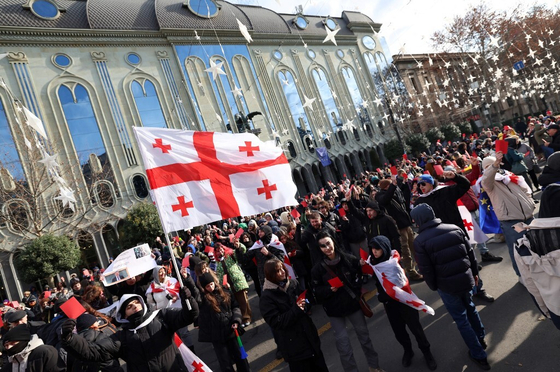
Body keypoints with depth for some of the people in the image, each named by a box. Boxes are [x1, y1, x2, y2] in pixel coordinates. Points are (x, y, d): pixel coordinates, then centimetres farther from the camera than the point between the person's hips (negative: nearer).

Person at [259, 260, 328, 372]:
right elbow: (276, 322, -19)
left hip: (309, 336, 6)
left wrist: (305, 303, -6)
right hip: (293, 344, -5)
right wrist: (296, 310, -24)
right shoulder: (267, 297, -15)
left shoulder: (293, 283, 1)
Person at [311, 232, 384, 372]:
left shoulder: (349, 259, -12)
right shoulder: (317, 268, -14)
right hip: (334, 308, -1)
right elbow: (316, 291, -7)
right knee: (343, 342, 5)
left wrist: (358, 291, -5)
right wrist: (329, 289, -24)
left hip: (353, 303, 2)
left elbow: (359, 274, 3)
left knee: (363, 334, 19)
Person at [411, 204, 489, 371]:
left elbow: (426, 269, -12)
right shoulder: (455, 229, -3)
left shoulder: (419, 241, -16)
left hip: (447, 285, -5)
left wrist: (434, 287, 4)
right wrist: (474, 272, 18)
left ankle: (479, 355, 25)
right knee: (470, 307, 31)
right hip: (466, 278, 5)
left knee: (461, 319, 13)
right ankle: (481, 338, 49)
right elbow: (470, 252, 4)